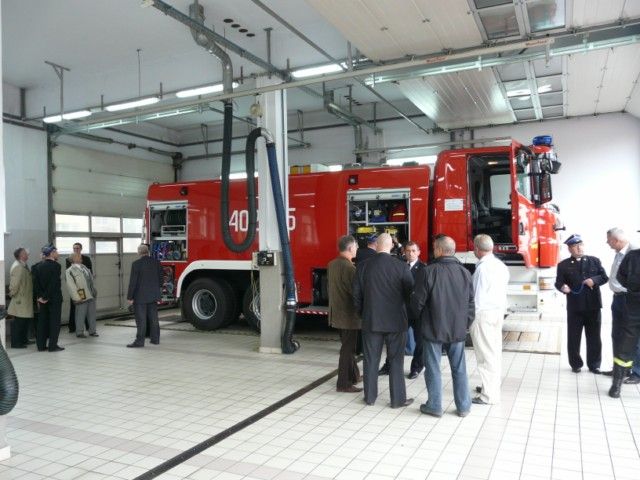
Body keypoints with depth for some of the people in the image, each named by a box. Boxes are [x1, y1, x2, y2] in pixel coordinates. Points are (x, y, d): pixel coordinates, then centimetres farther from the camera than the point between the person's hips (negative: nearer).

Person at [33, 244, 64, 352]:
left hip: (42, 298, 6)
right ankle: (53, 345, 3)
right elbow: (54, 283, -19)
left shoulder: (39, 266, 6)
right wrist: (46, 297, -12)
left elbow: (36, 283, 3)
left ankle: (41, 345, 16)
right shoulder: (56, 266, -14)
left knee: (42, 322, 11)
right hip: (54, 298, -6)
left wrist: (39, 296, 3)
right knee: (54, 322, 1)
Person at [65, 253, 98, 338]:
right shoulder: (70, 271, -6)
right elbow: (71, 286, -11)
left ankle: (92, 331, 20)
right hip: (81, 298, -6)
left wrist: (94, 291, 16)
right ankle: (79, 332, 13)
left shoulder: (84, 267, 16)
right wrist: (77, 298, -15)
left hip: (91, 295, 7)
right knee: (81, 315, 1)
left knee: (92, 314, 11)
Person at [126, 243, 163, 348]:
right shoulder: (156, 262, 3)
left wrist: (130, 297, -6)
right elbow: (160, 279, 9)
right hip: (154, 296, 5)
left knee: (141, 320, -1)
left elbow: (133, 282, -12)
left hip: (140, 297, -5)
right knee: (154, 318, 12)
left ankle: (139, 341, 1)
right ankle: (155, 339, 18)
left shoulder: (136, 264, -12)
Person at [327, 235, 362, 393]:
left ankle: (353, 376, 33)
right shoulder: (348, 267, -21)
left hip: (336, 312, 9)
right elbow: (355, 291, -19)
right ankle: (343, 384, 7)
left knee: (348, 346, 20)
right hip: (348, 314, -9)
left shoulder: (332, 264, 6)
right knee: (348, 349, 0)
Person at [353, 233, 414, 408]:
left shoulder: (363, 266, -3)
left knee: (371, 360, 11)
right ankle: (398, 398, 14)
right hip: (396, 321, -2)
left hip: (371, 320, 2)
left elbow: (356, 295, 2)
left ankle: (370, 396, 21)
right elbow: (410, 293, -2)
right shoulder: (401, 266, -9)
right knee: (396, 361, 8)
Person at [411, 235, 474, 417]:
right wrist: (466, 324, 14)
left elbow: (418, 301, -10)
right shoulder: (464, 272, -1)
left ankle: (434, 406, 15)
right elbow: (471, 303, 3)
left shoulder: (428, 271, -15)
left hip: (433, 328, -4)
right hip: (457, 329, 4)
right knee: (459, 369, 13)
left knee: (433, 368, 8)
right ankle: (463, 406, 21)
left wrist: (420, 316, 10)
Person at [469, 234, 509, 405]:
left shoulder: (482, 268, -17)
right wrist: (500, 309, 17)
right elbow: (503, 288, 10)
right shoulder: (501, 265, 7)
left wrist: (471, 317, -8)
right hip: (499, 311, 9)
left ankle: (489, 395, 2)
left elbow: (478, 296, -15)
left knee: (486, 354, -3)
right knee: (495, 351, 16)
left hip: (483, 314, -8)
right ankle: (494, 386, 28)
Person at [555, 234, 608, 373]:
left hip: (593, 305, 2)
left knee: (594, 337, 9)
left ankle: (594, 364, 22)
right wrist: (562, 287, -26)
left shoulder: (594, 261, 8)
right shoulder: (563, 265, 1)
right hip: (574, 307, -1)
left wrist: (594, 280, -14)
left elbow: (604, 277, 6)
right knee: (573, 337, 5)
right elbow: (558, 282, -3)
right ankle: (576, 364, 19)